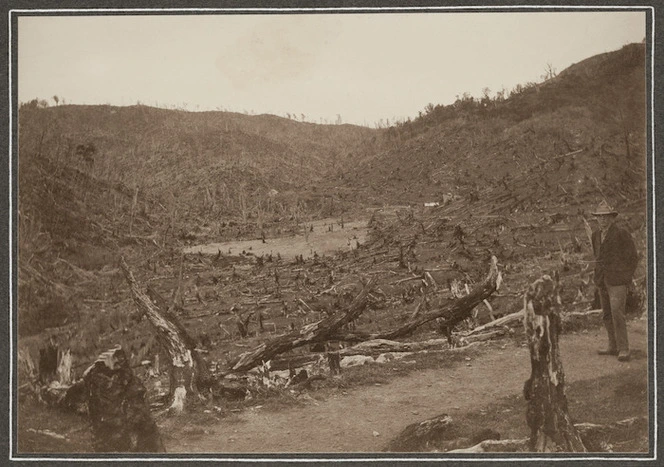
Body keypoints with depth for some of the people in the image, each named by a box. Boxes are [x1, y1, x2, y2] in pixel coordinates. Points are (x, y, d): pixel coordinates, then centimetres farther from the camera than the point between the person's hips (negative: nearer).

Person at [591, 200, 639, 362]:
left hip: (617, 281, -7)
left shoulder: (621, 233, -9)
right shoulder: (596, 235, 12)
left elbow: (633, 257, -7)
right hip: (602, 281, 7)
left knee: (617, 314, -15)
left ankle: (623, 349, -11)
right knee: (607, 316, 10)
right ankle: (613, 347, 19)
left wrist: (626, 279, -8)